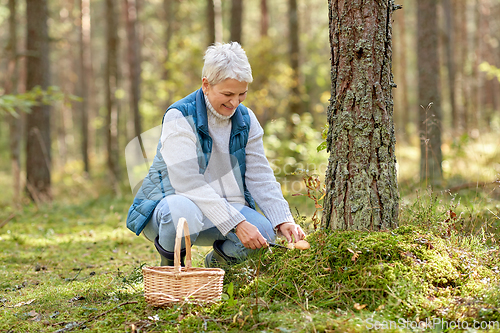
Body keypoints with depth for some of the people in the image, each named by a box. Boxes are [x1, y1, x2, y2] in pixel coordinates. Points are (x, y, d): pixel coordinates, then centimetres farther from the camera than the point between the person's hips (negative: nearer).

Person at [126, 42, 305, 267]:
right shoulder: (179, 118, -17)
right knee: (183, 210, -41)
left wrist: (284, 221, -14)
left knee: (264, 232, -25)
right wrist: (236, 224, -33)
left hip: (227, 208, 5)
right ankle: (169, 265, -6)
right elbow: (188, 183, -26)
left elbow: (260, 177, 3)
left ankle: (216, 261, 10)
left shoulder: (246, 120, 4)